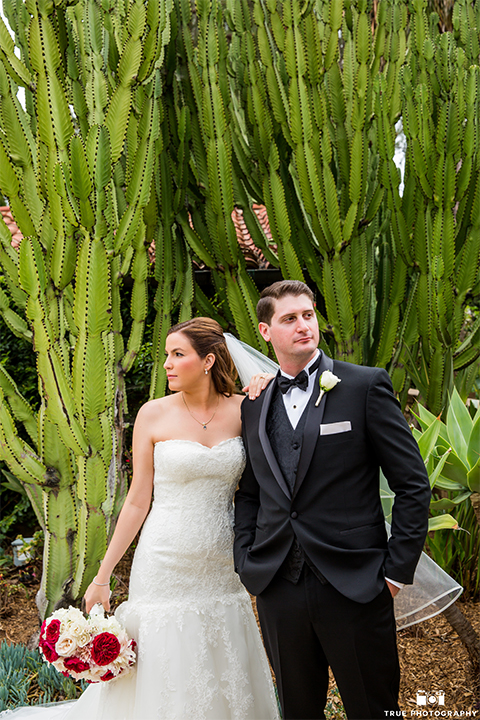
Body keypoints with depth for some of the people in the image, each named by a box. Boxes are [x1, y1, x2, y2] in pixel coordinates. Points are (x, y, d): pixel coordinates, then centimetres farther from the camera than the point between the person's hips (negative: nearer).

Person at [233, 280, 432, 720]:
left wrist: (397, 570, -7)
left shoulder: (365, 386, -4)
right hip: (277, 587, 4)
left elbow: (413, 485, -4)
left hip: (354, 585, -4)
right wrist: (246, 563, 4)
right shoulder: (254, 407, 10)